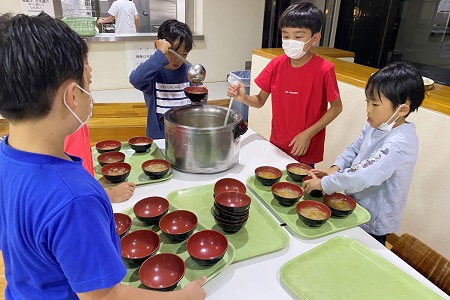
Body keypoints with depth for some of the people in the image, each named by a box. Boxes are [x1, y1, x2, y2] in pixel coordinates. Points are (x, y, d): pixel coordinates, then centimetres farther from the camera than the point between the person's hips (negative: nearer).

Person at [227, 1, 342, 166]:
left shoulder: (324, 69, -17)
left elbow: (336, 107, -9)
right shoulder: (276, 65, -6)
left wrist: (308, 134, -16)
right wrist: (243, 98, -21)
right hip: (276, 145, 4)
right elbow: (260, 101, 0)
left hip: (306, 150, -3)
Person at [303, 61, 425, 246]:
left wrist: (323, 184, -27)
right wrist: (335, 169, -8)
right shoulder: (375, 125, -5)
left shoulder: (399, 144, -30)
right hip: (355, 205, 7)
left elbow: (363, 176, -35)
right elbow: (354, 149, 7)